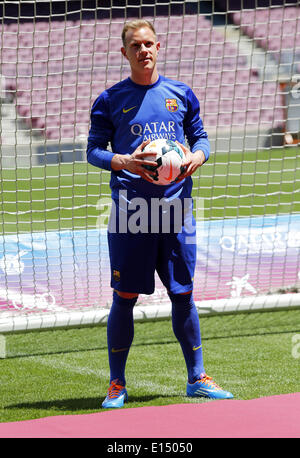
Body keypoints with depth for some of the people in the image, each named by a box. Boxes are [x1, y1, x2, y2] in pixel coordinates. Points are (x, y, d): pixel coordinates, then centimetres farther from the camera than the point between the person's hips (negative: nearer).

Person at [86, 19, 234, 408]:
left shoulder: (181, 94, 11)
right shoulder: (111, 99, 5)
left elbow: (201, 138, 16)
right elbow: (94, 150, 4)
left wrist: (197, 156, -7)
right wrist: (123, 162, -15)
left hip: (176, 202, 2)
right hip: (131, 205, -2)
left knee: (183, 292, 5)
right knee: (125, 296, -1)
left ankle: (197, 378, 14)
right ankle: (117, 384, 7)